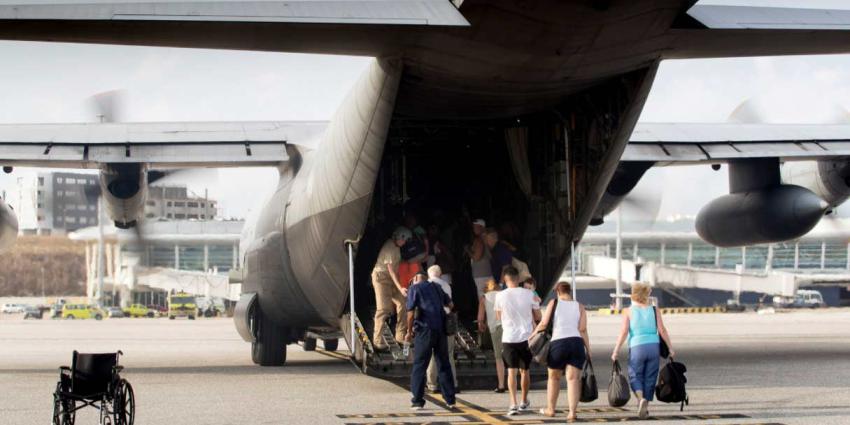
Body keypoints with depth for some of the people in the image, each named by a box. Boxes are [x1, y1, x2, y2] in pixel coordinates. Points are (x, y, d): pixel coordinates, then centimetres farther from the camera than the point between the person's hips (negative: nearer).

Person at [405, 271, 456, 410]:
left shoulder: (414, 289, 2)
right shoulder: (436, 287, 17)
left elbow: (411, 313, -8)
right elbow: (451, 305, 28)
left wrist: (409, 332, 1)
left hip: (425, 330, -5)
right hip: (441, 330, 5)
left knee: (419, 365, 1)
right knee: (444, 365, 12)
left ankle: (417, 401, -2)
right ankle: (450, 400, 12)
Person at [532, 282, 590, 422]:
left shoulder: (554, 303, 4)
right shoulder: (579, 306, 9)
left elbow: (544, 324, -2)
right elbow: (583, 330, 2)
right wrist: (588, 349, 5)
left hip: (558, 343, -1)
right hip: (576, 343, 1)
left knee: (554, 377, 15)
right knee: (573, 378, -3)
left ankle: (550, 409, 26)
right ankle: (572, 412, -13)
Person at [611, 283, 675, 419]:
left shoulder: (628, 311, 1)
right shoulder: (654, 310, 5)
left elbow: (624, 331, -5)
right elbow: (662, 330, 1)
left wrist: (616, 350, -2)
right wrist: (670, 347, 7)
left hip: (636, 347, -2)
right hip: (653, 346, 2)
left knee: (635, 376, 9)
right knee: (650, 377, 11)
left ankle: (641, 398, -17)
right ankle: (646, 407, 11)